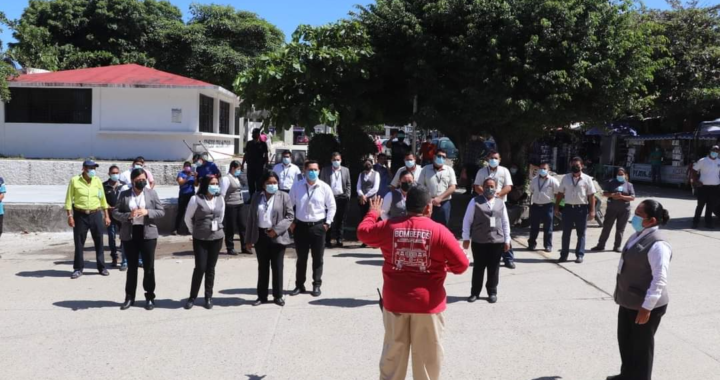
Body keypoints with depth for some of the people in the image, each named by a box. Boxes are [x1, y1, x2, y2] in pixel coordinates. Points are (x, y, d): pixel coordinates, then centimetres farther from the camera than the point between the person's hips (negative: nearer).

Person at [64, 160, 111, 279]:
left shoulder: (98, 181, 5)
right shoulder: (74, 181, -4)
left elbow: (103, 199, 10)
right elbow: (69, 199, -3)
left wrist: (106, 216, 7)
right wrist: (70, 216, -10)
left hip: (96, 215, 2)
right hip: (80, 215, -2)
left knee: (99, 242, 6)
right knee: (79, 243, 4)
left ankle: (101, 267, 16)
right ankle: (78, 268, 14)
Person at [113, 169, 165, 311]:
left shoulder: (152, 193, 2)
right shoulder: (124, 195, 3)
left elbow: (161, 212, 1)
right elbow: (115, 212, 2)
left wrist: (147, 212, -17)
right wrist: (128, 215, -17)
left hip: (148, 234, -1)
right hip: (129, 235, 1)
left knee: (149, 267, 5)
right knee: (131, 267, 10)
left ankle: (150, 297, 15)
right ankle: (129, 297, 20)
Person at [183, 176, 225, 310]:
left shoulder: (220, 199, 2)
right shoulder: (196, 199, -11)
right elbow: (188, 218, -1)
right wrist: (194, 231, 6)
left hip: (217, 237, 3)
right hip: (200, 239, -3)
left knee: (210, 268, 8)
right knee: (200, 267, -6)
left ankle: (208, 297, 18)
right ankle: (192, 297, 10)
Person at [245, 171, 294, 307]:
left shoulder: (284, 197, -1)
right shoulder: (256, 196, 7)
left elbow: (290, 216, -4)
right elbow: (251, 218, 9)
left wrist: (277, 229, -16)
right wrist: (249, 239, 5)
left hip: (277, 237, -3)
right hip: (260, 236, 3)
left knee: (277, 267, 5)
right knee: (262, 267, 11)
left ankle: (278, 296, 16)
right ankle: (262, 296, 19)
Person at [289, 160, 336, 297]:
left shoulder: (324, 187, -4)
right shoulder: (297, 186, -2)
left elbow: (332, 206, 4)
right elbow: (290, 205, 6)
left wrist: (328, 223, -1)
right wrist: (291, 222, 1)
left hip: (318, 226, -1)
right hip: (300, 225, 1)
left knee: (317, 258, 6)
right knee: (301, 258, 10)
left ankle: (317, 285, 18)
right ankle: (299, 285, 21)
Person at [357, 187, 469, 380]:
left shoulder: (389, 226, -3)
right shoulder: (439, 231, -11)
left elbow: (363, 232, 14)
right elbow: (462, 264, -10)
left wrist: (373, 214, 30)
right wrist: (447, 268, 11)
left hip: (394, 300, 3)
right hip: (427, 302, -3)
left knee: (393, 351, 17)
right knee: (427, 355, 11)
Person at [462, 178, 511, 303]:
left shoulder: (500, 203, 10)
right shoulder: (475, 201, 0)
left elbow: (505, 222, 12)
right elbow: (467, 220, 0)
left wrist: (507, 240, 8)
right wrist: (466, 238, -3)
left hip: (497, 241, 2)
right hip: (478, 241, -2)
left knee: (493, 268, 9)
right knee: (478, 267, 6)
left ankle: (492, 292, 22)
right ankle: (475, 292, 17)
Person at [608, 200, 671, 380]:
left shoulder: (657, 245, -24)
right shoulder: (638, 235, 6)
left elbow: (660, 279, -26)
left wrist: (647, 307, -25)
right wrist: (622, 294, 22)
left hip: (645, 306, -9)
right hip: (628, 301, 9)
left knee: (641, 345, 8)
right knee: (625, 340, 21)